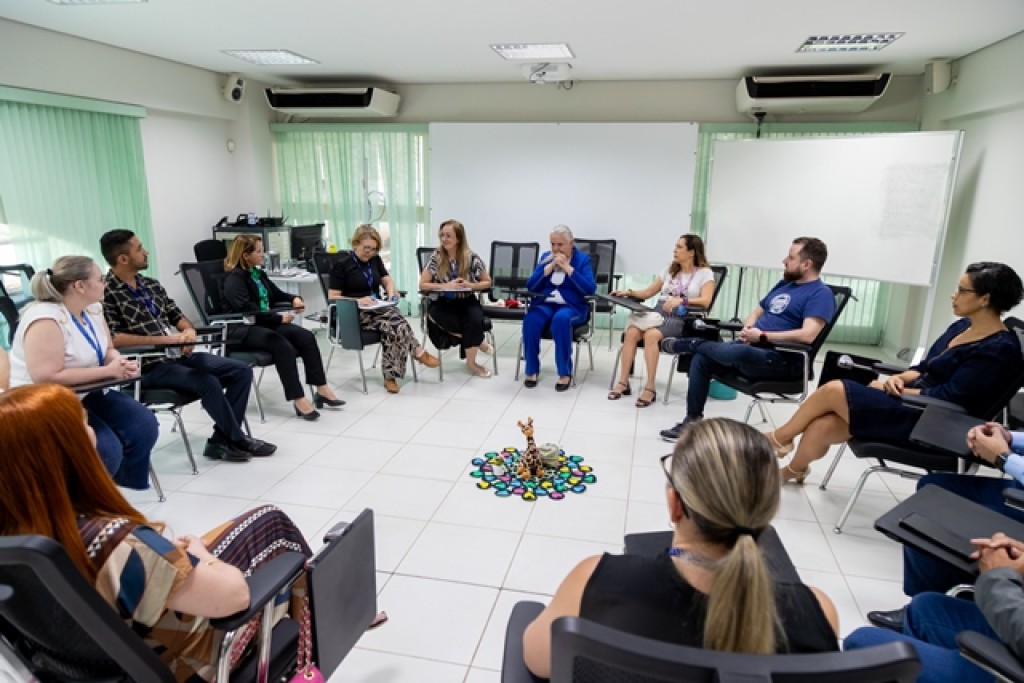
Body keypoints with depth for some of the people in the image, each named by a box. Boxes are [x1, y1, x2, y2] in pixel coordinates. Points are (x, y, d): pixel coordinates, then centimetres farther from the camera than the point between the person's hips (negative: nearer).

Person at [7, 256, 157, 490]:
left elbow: (107, 351, 12)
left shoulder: (92, 309, 3)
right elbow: (47, 377, -29)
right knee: (106, 450, -25)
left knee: (144, 426, -9)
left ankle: (125, 488, 12)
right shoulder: (45, 320, -24)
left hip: (85, 394, 8)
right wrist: (108, 371, -25)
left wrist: (122, 363, -12)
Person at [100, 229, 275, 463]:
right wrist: (166, 338, -22)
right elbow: (112, 339, -21)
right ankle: (237, 440, -5)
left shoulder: (151, 284, 13)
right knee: (208, 383, -29)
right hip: (148, 366, -8)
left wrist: (188, 331, -7)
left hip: (177, 354, 8)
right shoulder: (106, 292, -11)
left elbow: (176, 315, 18)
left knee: (242, 371, -3)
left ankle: (221, 441, -4)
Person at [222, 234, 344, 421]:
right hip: (243, 329, -8)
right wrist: (279, 318, -24)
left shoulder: (258, 273, 15)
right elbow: (247, 309, -23)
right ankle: (298, 399, -30)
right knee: (283, 346, -33)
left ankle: (321, 389, -16)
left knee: (306, 336, -15)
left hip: (264, 323, 8)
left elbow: (276, 294, 27)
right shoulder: (234, 278, -10)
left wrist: (294, 298, 5)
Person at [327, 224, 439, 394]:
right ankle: (419, 353, -16)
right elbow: (332, 297, -5)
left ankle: (390, 377, -29)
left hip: (378, 308, 5)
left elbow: (387, 280, 21)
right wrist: (358, 301, -19)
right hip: (355, 314, -5)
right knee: (397, 323, -33)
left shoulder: (375, 260, 14)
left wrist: (391, 292, -3)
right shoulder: (342, 264, -2)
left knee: (392, 328, -33)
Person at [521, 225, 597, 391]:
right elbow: (530, 286, 2)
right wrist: (551, 266, -8)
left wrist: (568, 268, -14)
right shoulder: (545, 257, 12)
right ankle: (531, 370, -14)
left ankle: (565, 373, -24)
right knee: (530, 320, -30)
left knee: (561, 319, -37)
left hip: (572, 306, -3)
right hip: (544, 304, 3)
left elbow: (590, 289, -12)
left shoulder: (582, 259, 3)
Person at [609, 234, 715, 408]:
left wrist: (681, 300, -27)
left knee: (651, 335, -36)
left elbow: (705, 301, -11)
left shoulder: (705, 273, 5)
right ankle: (623, 382, -21)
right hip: (658, 313, 5)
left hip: (681, 319, -5)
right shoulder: (670, 270, 22)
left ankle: (650, 388, -29)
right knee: (631, 332, -27)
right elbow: (648, 292, 23)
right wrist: (629, 292, 5)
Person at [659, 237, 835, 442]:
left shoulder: (820, 294, -8)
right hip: (754, 350, 9)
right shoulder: (784, 284, 20)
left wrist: (762, 336, -17)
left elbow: (808, 335, -22)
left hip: (783, 361, -9)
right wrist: (747, 329, 1)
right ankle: (693, 420, 1)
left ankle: (690, 344, -5)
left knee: (737, 352, -36)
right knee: (701, 359, -6)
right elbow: (757, 312, 25)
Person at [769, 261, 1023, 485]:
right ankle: (794, 469, 16)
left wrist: (894, 389, -11)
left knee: (833, 390, -16)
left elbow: (947, 397, -19)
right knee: (821, 427, -11)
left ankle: (780, 437, 6)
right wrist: (899, 379, -4)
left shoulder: (1000, 348, -15)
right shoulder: (961, 326, 12)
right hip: (911, 403, 7)